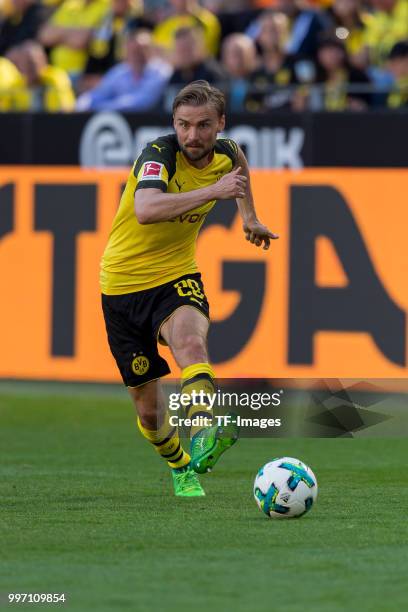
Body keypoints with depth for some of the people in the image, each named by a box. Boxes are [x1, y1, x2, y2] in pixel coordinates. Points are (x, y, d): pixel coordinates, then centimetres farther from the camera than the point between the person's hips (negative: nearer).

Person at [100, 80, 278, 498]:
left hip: (176, 276, 2)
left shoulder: (225, 154, -3)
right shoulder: (159, 155, -21)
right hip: (123, 282, -2)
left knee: (191, 342, -34)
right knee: (148, 406, 5)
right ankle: (179, 467, 35)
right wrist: (213, 190, -43)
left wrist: (249, 217, 28)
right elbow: (145, 209, -43)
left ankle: (202, 442, -54)